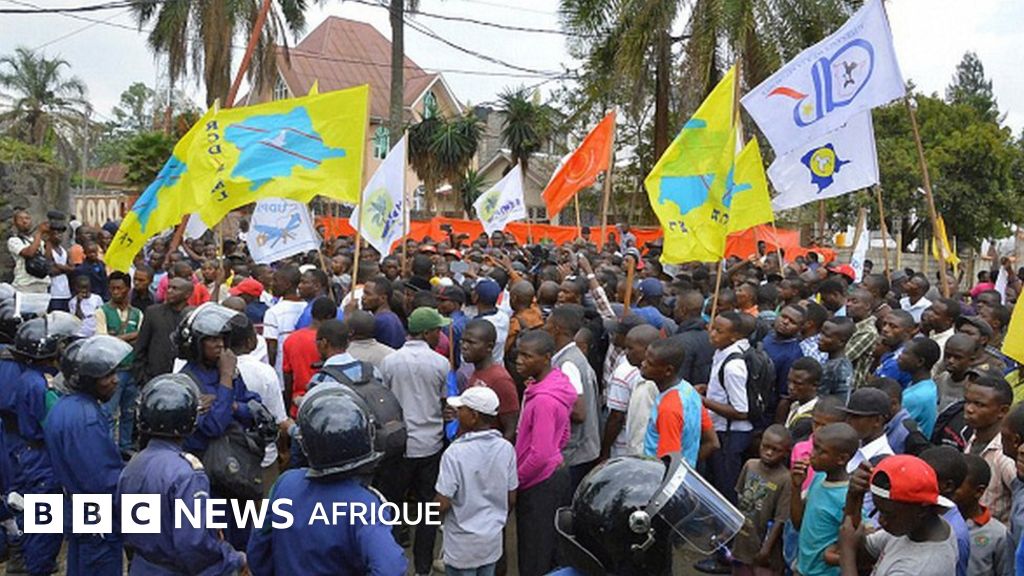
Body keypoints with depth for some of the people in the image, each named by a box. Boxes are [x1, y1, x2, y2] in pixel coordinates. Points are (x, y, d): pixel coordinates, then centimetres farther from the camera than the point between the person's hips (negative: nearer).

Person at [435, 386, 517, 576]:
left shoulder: (455, 453, -23)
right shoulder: (506, 448, -9)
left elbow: (442, 504, -19)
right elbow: (512, 499, 1)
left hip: (463, 545, -4)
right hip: (493, 539, 4)